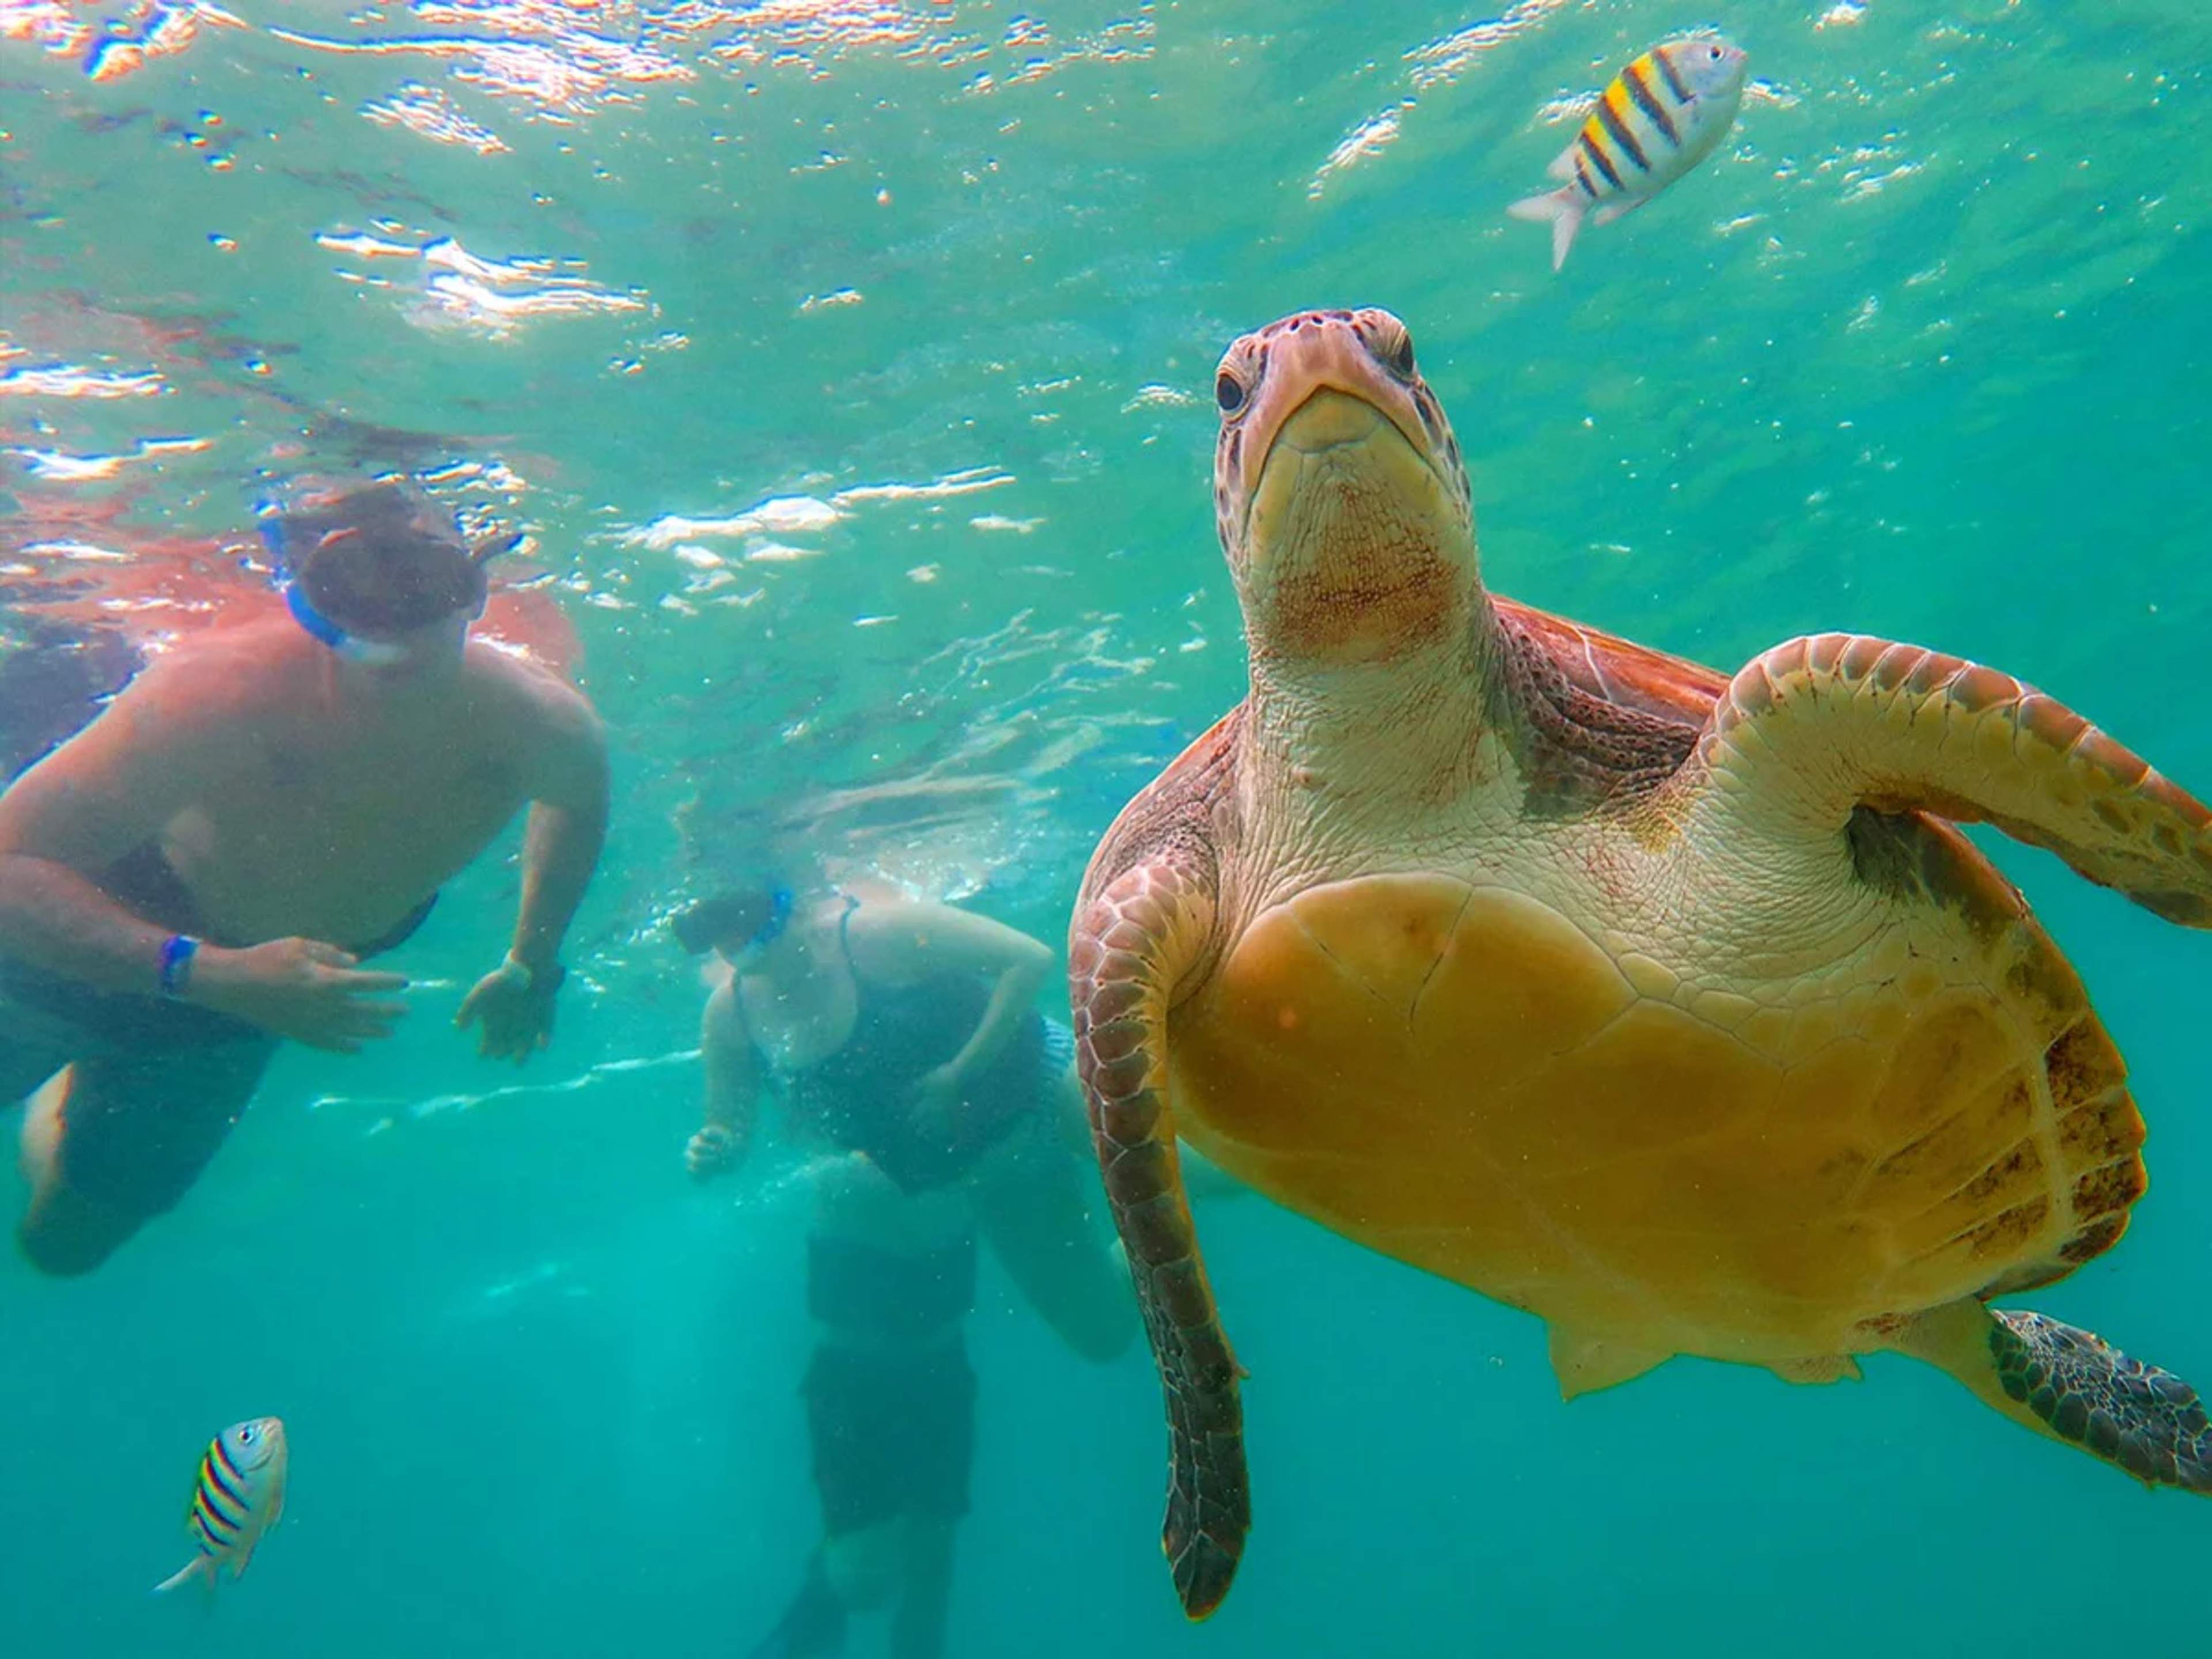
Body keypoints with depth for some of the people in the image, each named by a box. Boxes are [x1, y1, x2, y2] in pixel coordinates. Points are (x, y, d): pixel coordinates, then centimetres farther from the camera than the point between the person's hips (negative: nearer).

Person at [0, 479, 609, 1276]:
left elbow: (577, 800, -3)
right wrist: (208, 971, -46)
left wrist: (533, 966, 3)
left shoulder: (540, 726, -28)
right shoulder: (216, 691, -39)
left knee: (68, 1241, 21)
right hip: (106, 938, -3)